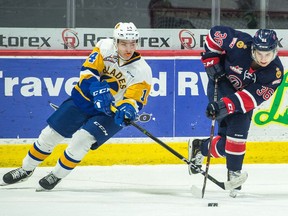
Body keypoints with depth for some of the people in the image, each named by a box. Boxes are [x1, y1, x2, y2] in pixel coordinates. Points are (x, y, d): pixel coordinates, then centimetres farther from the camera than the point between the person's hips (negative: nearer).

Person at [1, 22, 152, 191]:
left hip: (110, 113, -3)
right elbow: (88, 71, -19)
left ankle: (57, 175, -2)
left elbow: (134, 100, -20)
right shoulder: (105, 47, -14)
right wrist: (98, 90, -37)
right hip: (84, 99, 3)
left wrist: (127, 109, -43)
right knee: (50, 133, 3)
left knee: (82, 139, -24)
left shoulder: (142, 71, -17)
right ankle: (26, 170, 24)